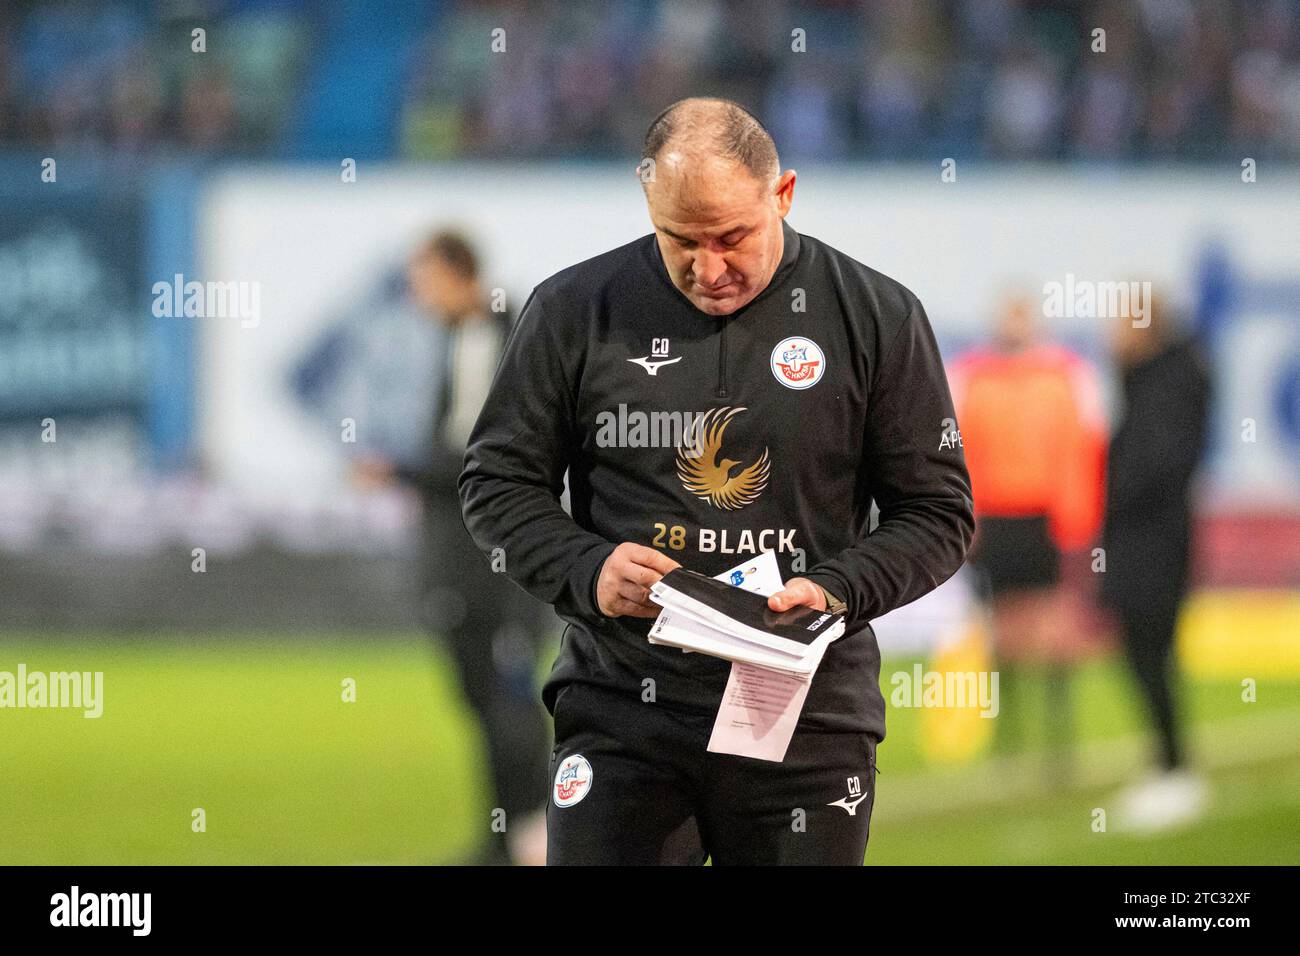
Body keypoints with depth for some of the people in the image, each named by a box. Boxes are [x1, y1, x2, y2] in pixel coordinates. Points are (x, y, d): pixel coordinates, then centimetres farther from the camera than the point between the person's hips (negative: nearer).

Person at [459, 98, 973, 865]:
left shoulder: (876, 318, 2)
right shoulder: (576, 311, 3)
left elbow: (937, 513, 5)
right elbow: (499, 484, 10)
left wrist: (835, 591, -14)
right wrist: (586, 570, -10)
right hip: (623, 709, 0)